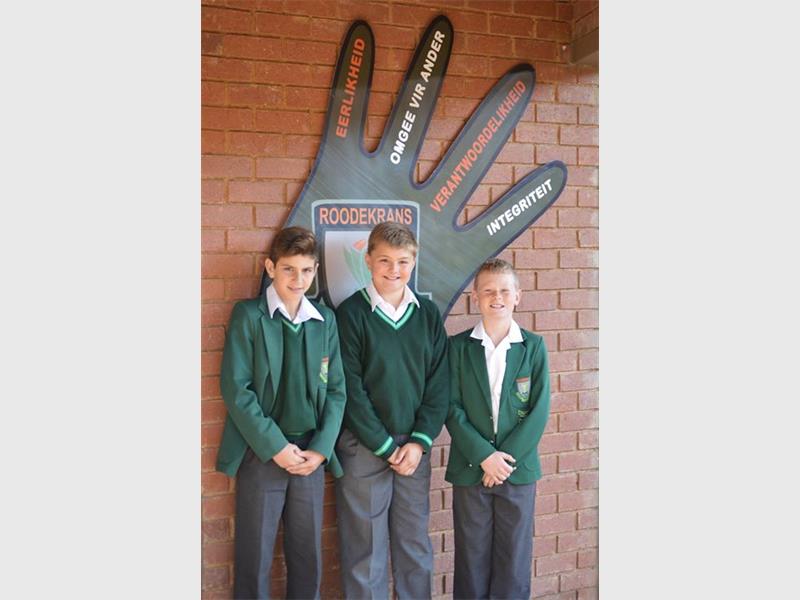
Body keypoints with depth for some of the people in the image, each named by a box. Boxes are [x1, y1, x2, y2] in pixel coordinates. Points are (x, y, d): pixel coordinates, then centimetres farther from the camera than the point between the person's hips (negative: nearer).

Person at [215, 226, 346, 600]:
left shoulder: (325, 320, 6)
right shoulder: (248, 315, -4)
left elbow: (336, 390, 5)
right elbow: (235, 389, -10)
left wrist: (320, 448, -6)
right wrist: (275, 447, -14)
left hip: (310, 454, 3)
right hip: (261, 454, -3)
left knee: (308, 554, 12)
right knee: (254, 555, 7)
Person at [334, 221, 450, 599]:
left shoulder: (428, 314, 5)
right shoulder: (350, 313, -6)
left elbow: (439, 384, 3)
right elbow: (350, 389, -9)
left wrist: (420, 441, -6)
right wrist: (385, 446, -10)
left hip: (415, 446, 3)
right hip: (363, 448, -3)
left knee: (416, 546, 13)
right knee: (365, 547, 6)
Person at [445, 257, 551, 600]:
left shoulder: (533, 346, 0)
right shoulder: (458, 346, -1)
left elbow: (539, 409, -4)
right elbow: (452, 409, -5)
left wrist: (507, 457, -12)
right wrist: (484, 455, -14)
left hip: (519, 467, 1)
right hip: (470, 467, 0)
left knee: (514, 559, 10)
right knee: (472, 558, 10)